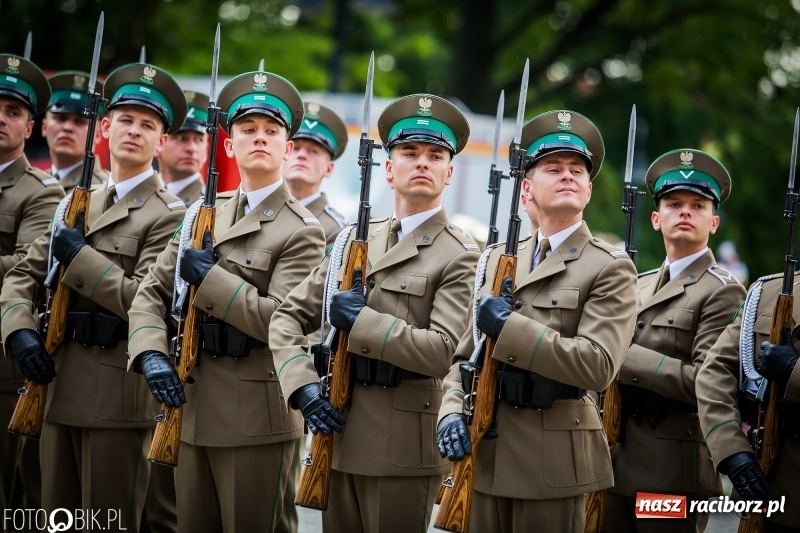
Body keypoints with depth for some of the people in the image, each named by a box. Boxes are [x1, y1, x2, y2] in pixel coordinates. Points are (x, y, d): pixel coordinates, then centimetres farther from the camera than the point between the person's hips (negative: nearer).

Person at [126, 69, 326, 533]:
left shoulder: (302, 232, -6)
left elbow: (278, 320, -18)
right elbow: (152, 293, 10)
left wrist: (208, 277, -15)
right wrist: (152, 354, -7)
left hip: (255, 419, -6)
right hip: (194, 408, 6)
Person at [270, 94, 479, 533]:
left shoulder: (459, 256, -5)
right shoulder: (355, 240, 13)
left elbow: (443, 352, -16)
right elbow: (289, 316, 12)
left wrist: (360, 321, -14)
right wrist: (303, 385, -4)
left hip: (404, 446, -5)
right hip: (339, 435, 5)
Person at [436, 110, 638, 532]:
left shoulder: (610, 268, -3)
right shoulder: (498, 260, 14)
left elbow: (598, 365, -16)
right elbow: (465, 354, 15)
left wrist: (509, 327, -17)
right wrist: (452, 413, -4)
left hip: (553, 462, -5)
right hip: (483, 454, 5)